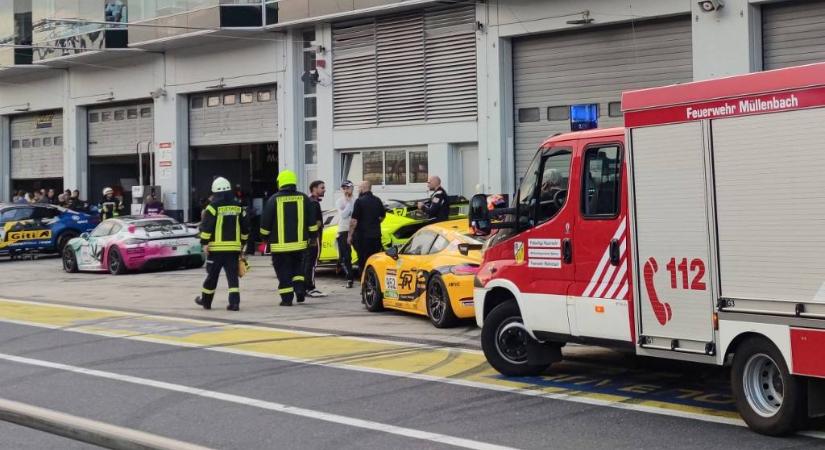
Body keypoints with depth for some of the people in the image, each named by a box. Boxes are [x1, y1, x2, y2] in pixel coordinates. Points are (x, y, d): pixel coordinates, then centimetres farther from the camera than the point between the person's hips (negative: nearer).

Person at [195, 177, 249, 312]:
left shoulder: (214, 206, -7)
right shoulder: (238, 207, 7)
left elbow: (206, 226, -12)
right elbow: (245, 228, 12)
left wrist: (204, 242, -5)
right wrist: (242, 242, 22)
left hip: (216, 248, -3)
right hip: (234, 247, 3)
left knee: (212, 275, 9)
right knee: (233, 276, 2)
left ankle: (206, 300, 23)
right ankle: (234, 302, -9)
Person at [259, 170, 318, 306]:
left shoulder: (274, 200, -6)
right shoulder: (303, 198, 2)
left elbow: (265, 223, -2)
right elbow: (312, 221, 5)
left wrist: (265, 237, 11)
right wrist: (312, 236, 15)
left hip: (280, 244, -3)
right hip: (300, 243, 3)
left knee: (283, 272, 3)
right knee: (298, 268, 20)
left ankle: (287, 298, 2)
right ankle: (299, 287, 1)